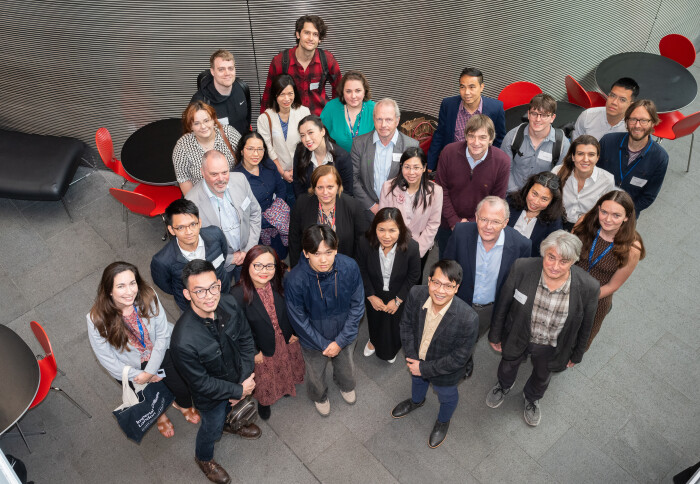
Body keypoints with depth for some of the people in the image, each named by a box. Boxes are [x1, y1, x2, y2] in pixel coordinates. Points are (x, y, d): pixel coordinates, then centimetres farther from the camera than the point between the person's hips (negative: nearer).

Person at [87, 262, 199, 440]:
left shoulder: (148, 297, -23)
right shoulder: (97, 319, -26)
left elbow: (162, 334, -15)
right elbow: (107, 359, -15)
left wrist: (149, 372, -17)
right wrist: (139, 376, -14)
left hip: (160, 353, 1)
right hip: (131, 367, -1)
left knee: (183, 386, -5)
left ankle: (183, 404, 34)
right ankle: (160, 414, 37)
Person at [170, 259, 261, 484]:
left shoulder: (230, 304, -27)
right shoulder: (183, 341, -42)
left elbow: (246, 339, -10)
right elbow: (202, 383, -27)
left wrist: (245, 380, -15)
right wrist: (239, 390, -19)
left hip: (239, 379, 4)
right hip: (211, 394, -4)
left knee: (233, 409, 35)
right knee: (212, 427, 26)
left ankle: (231, 424, 72)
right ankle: (204, 458, 60)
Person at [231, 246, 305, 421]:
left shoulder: (279, 285, -22)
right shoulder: (238, 295, -34)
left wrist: (294, 332, 0)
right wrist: (253, 352, -13)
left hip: (286, 340, 4)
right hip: (262, 347, -3)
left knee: (285, 369, 33)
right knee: (265, 378, 24)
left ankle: (286, 387, 67)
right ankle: (263, 401, 58)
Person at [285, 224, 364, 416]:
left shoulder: (350, 267, -29)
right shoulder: (295, 280, -35)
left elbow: (357, 306, -15)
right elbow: (299, 321, -20)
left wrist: (340, 341, -16)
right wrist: (324, 344, -14)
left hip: (345, 336, 2)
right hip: (314, 341, -2)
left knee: (346, 367, 32)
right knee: (316, 375, 28)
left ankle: (346, 386, 68)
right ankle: (319, 397, 63)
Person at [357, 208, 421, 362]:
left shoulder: (411, 247, -33)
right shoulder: (365, 244, -30)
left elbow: (414, 275, -16)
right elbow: (362, 271, -12)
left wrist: (398, 300, -14)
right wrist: (371, 296, -10)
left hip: (399, 296, -1)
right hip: (374, 295, 1)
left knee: (394, 323, 24)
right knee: (374, 319, 30)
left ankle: (391, 350, 61)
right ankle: (374, 340, 67)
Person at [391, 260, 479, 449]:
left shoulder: (468, 319, -41)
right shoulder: (416, 294, -30)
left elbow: (459, 358, -29)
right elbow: (406, 325, -12)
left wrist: (424, 368, -24)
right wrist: (413, 359, -18)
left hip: (445, 372, -3)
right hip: (417, 359, 4)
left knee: (447, 396, 30)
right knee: (417, 381, 37)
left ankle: (443, 421, 64)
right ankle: (416, 401, 73)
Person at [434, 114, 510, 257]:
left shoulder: (502, 162, -17)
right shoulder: (449, 152, -17)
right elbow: (441, 190, -8)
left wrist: (472, 223, -14)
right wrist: (454, 222, -12)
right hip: (448, 225, 1)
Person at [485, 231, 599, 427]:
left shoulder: (588, 287, -30)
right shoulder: (522, 269, -31)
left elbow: (585, 326, -10)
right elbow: (503, 304, -14)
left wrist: (577, 355, 4)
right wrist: (495, 335, -2)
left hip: (551, 348, 0)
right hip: (517, 337, 0)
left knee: (542, 377, 32)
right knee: (508, 366, 32)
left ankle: (532, 398, 67)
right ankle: (504, 386, 69)